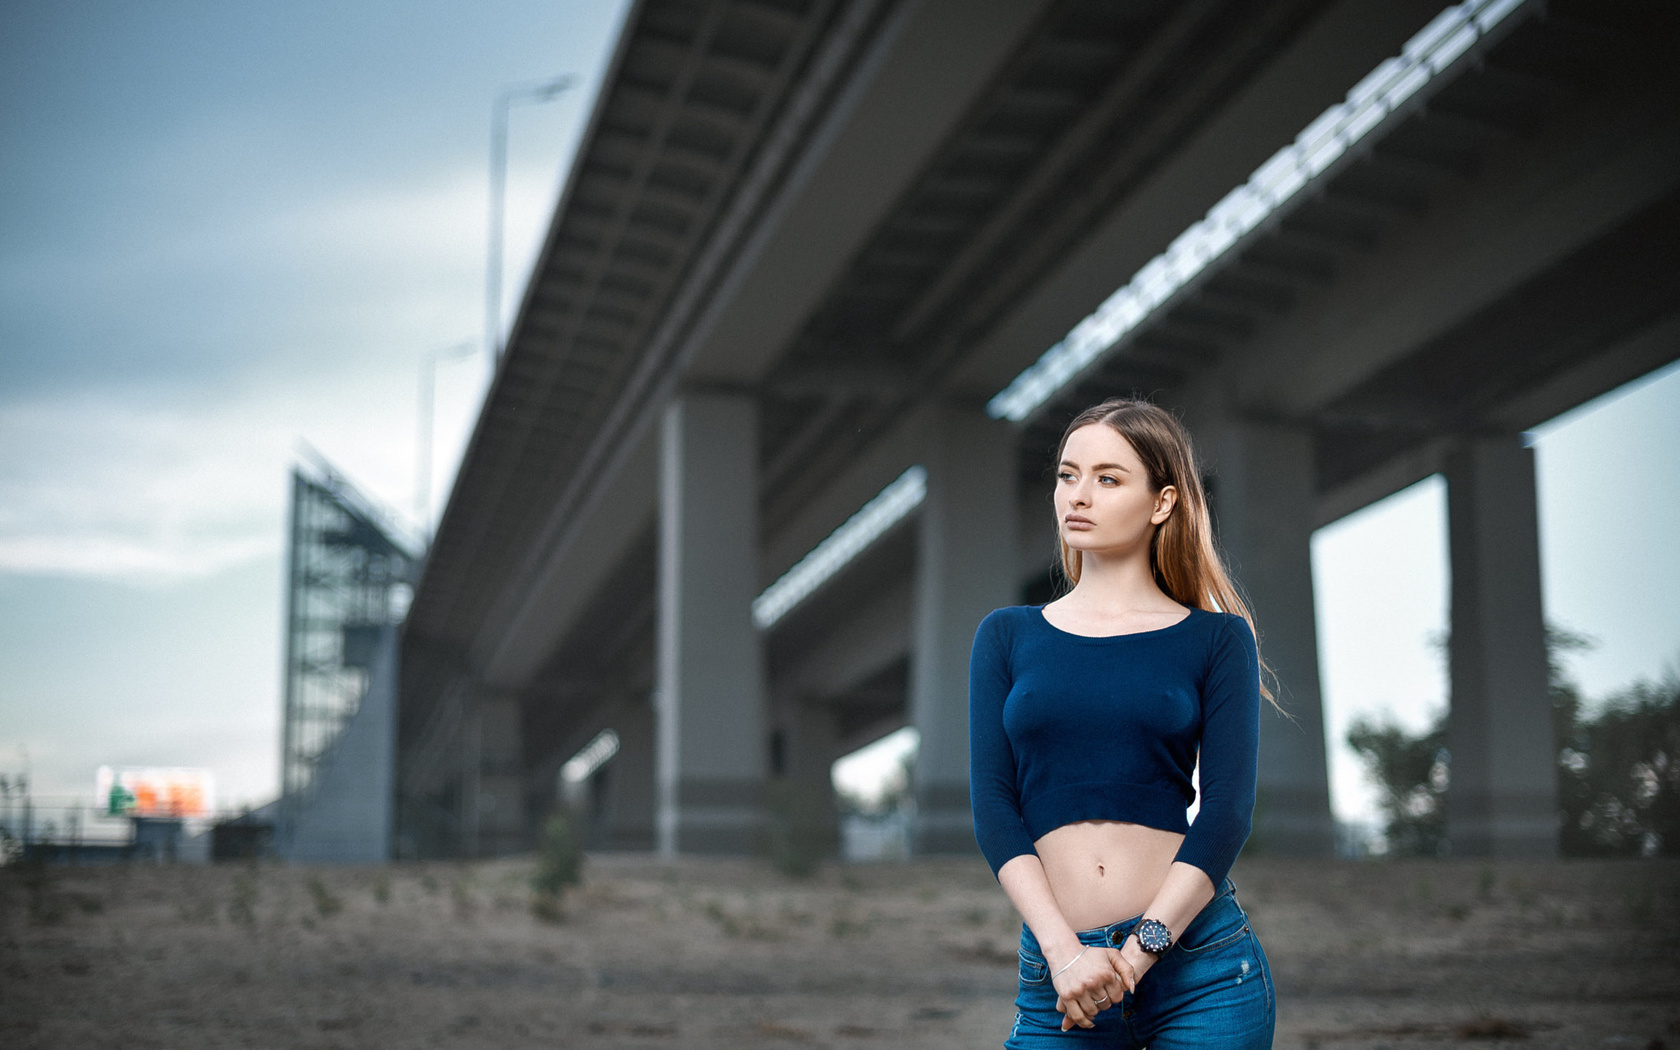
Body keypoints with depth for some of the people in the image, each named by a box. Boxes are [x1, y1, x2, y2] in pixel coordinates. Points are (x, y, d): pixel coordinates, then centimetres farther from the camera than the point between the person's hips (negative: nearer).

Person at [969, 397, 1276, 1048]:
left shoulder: (1216, 639, 4)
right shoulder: (1006, 637, 8)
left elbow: (1227, 811, -4)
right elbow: (993, 807, 0)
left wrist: (1138, 953, -13)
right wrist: (1065, 953, -12)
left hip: (1200, 967, -1)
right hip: (1058, 981, 1)